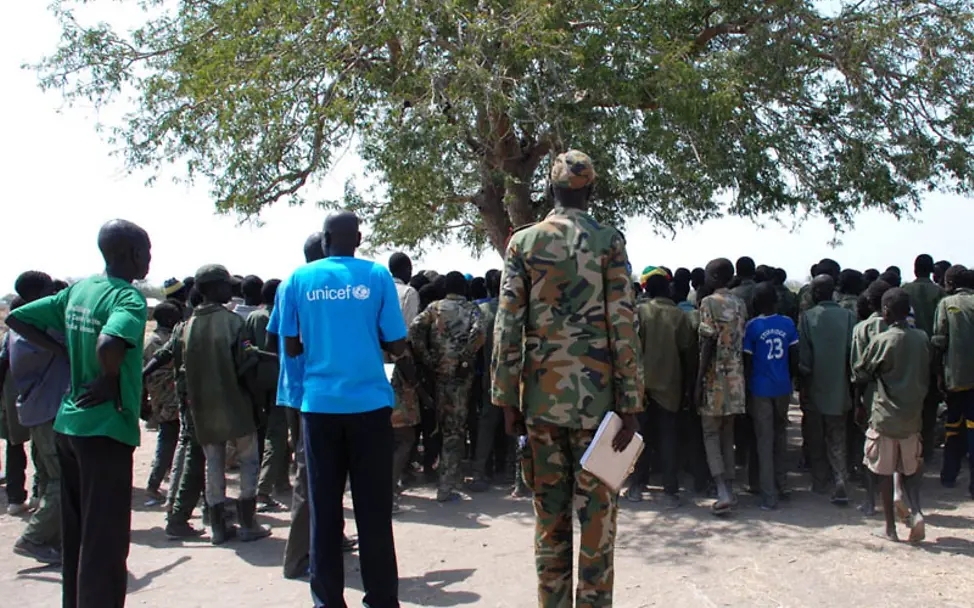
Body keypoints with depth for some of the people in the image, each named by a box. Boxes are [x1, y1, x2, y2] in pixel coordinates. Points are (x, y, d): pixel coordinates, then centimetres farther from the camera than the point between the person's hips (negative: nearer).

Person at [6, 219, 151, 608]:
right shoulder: (129, 298, -15)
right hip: (105, 428, -8)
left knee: (75, 534, 17)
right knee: (104, 542, 0)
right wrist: (111, 380, -16)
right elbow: (108, 344, -35)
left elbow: (15, 319, 14)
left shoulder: (77, 290, 9)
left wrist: (65, 352, 9)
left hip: (68, 425, 8)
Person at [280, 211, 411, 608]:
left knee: (324, 507, 9)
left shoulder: (300, 279, 4)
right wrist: (410, 374, 18)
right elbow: (396, 345, -3)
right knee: (373, 508, 5)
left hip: (319, 404, 2)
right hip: (369, 402, -1)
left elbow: (291, 347, 5)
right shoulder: (376, 276, -1)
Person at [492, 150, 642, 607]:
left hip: (541, 397, 2)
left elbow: (508, 325, 0)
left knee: (548, 510, 11)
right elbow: (623, 326, -7)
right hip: (596, 397, -2)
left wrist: (507, 399, 5)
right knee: (596, 512, 5)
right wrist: (630, 406, -3)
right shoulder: (609, 242, -1)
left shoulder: (523, 242, 4)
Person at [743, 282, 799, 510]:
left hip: (761, 389, -3)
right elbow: (794, 357, 3)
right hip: (783, 388, 3)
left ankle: (769, 496, 2)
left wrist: (746, 387, 4)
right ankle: (782, 485, 27)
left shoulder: (752, 326, -9)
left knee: (765, 441, 1)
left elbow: (747, 361, -7)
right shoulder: (788, 323, -1)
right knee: (780, 435, 20)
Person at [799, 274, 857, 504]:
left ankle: (820, 481, 22)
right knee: (837, 438, 7)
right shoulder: (848, 316, -5)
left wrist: (803, 383, -1)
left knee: (816, 437, 13)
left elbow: (803, 354, -10)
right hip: (839, 388, 1)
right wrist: (851, 384, 8)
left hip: (814, 389, -1)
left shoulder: (807, 317, -9)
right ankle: (840, 483, -6)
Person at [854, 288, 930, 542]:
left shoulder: (882, 340, -14)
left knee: (884, 472, 7)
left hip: (885, 416, -4)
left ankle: (890, 527, 13)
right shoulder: (923, 339, 0)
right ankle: (916, 511, -2)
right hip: (913, 416, 4)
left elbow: (860, 374, -5)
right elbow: (927, 376, 11)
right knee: (910, 469, 18)